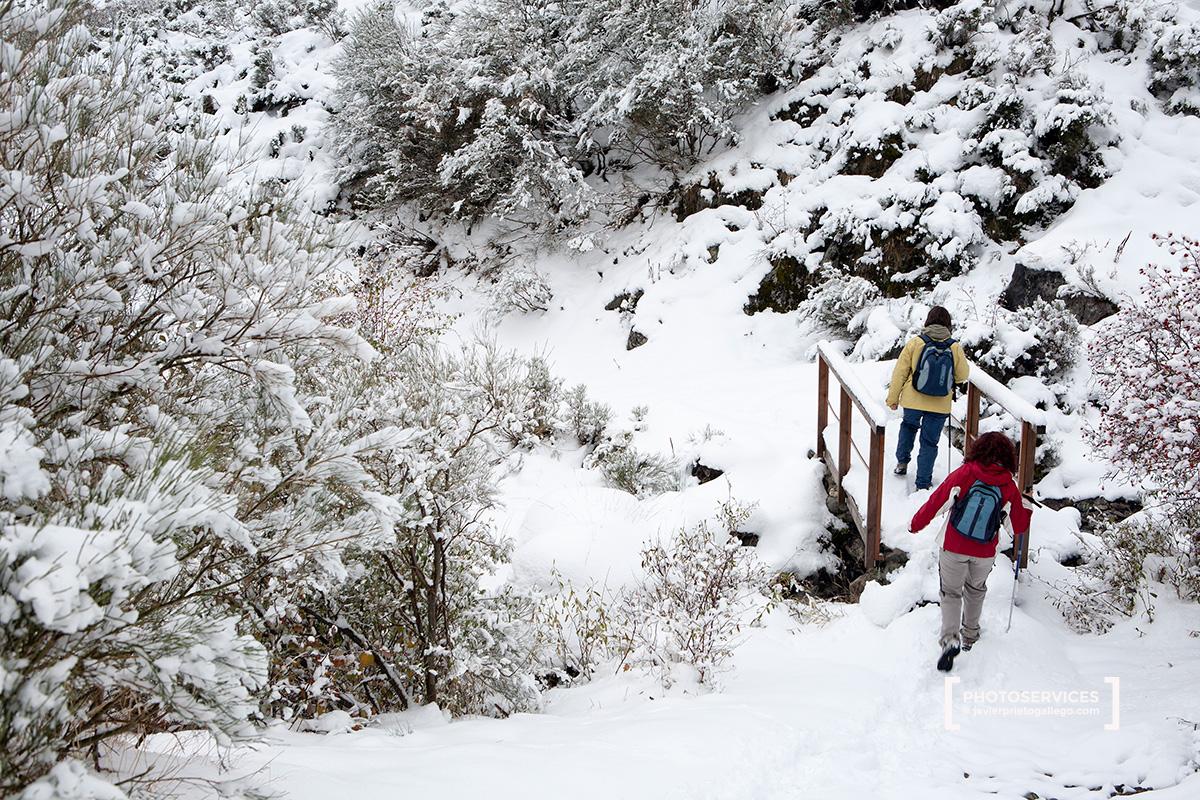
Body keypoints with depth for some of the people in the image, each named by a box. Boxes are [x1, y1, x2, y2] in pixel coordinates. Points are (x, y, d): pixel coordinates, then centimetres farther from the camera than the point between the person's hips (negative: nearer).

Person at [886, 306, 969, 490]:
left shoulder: (915, 343, -10)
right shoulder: (955, 348, -8)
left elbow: (900, 373, -5)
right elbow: (963, 375, 4)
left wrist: (892, 398, 6)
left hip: (913, 400, 0)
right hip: (940, 406, 0)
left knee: (909, 425, 31)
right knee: (929, 443, 11)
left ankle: (902, 461, 30)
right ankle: (923, 483, 14)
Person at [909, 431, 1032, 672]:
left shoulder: (963, 474, -11)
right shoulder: (1009, 487, -6)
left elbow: (936, 500, -8)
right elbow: (1020, 526, 2)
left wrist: (916, 524, 6)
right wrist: (1026, 510, 24)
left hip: (954, 548, -2)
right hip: (985, 553, 2)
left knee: (951, 591, 10)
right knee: (976, 589, 27)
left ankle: (949, 638, -11)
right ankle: (970, 634, 40)